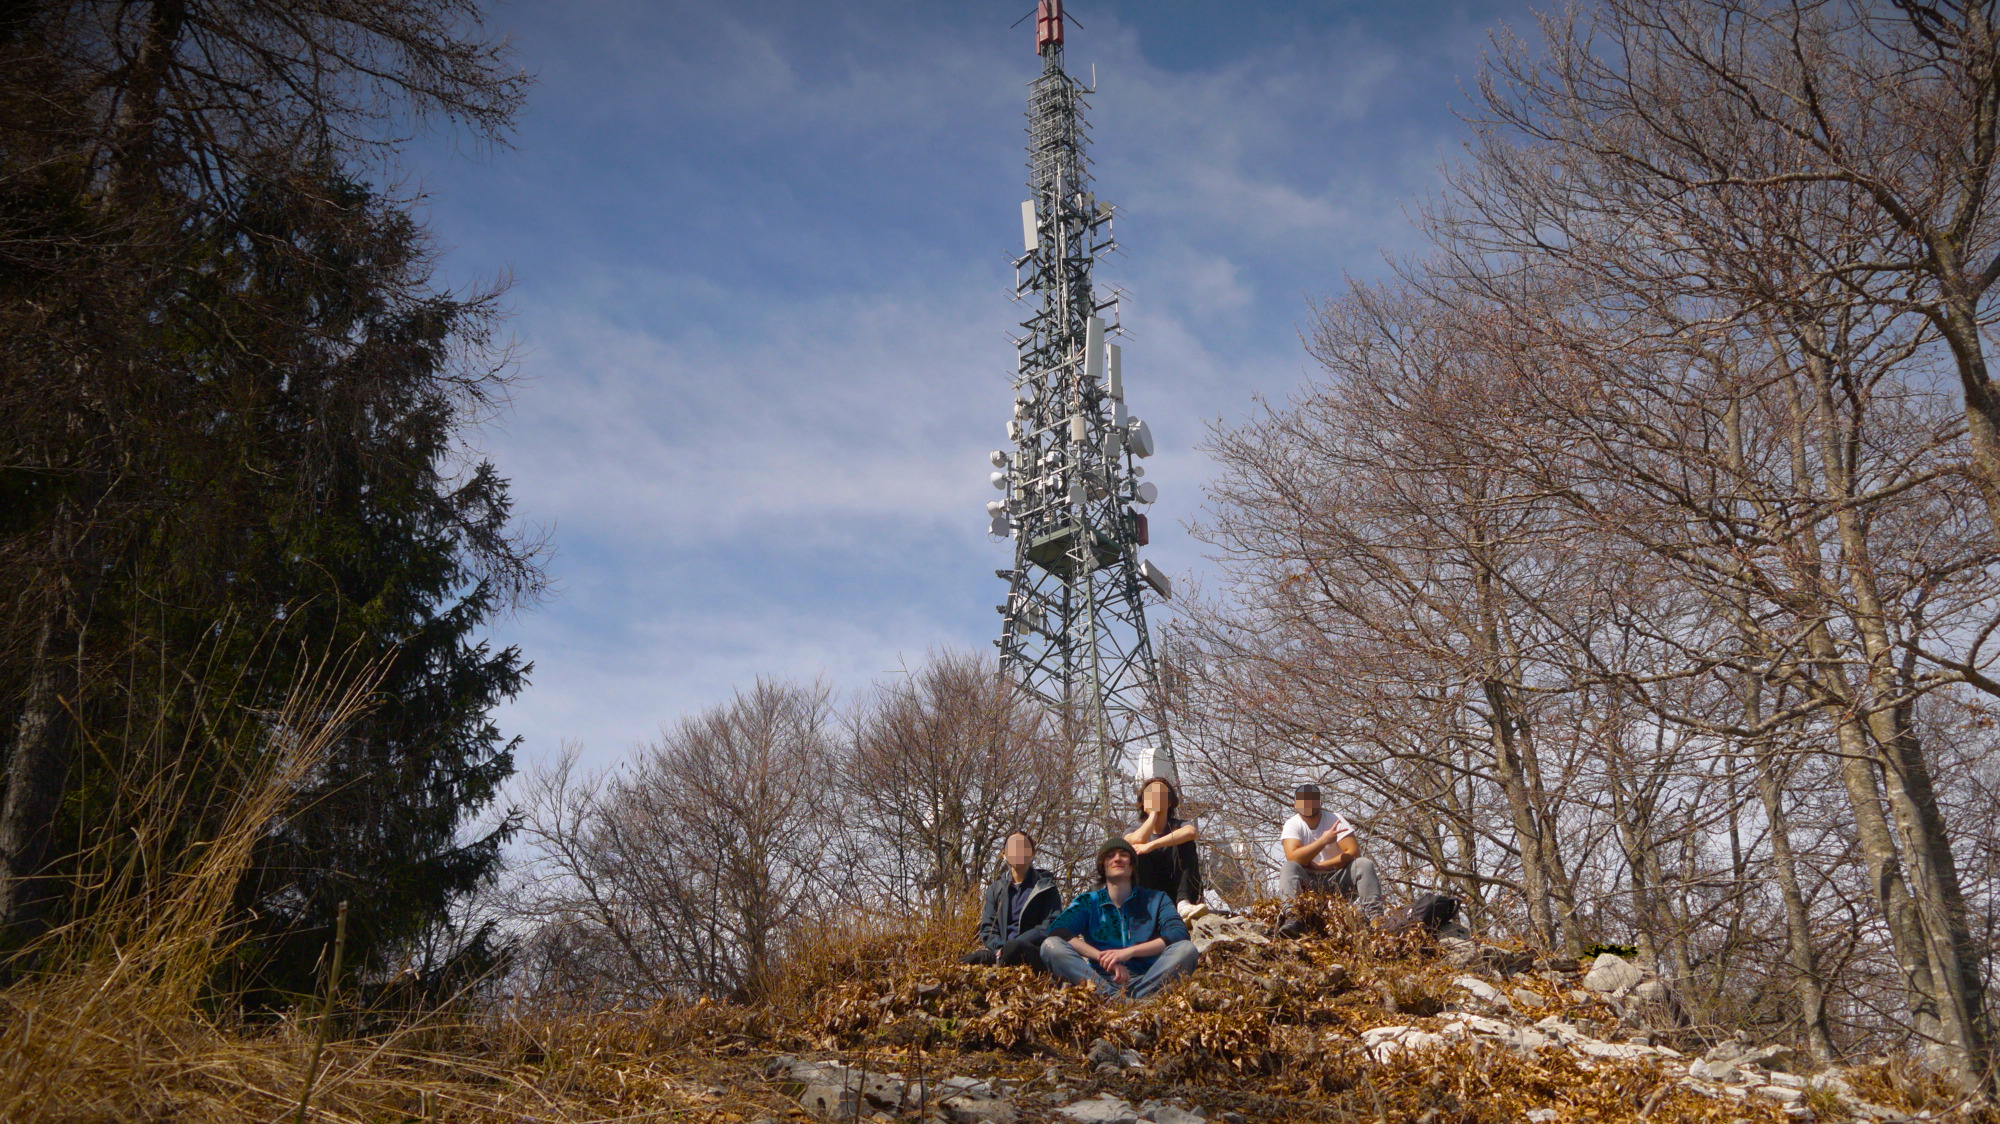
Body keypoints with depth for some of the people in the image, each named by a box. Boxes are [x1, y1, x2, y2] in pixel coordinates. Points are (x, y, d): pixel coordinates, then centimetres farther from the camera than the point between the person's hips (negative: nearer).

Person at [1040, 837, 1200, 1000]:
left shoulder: (1155, 899, 16)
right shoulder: (1088, 902, 16)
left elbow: (1180, 933, -4)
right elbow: (1057, 929, -4)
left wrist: (1129, 952, -16)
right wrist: (1102, 957, -19)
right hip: (1100, 981, 0)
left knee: (1186, 949, -24)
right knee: (1051, 946, -23)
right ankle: (1119, 999, -40)